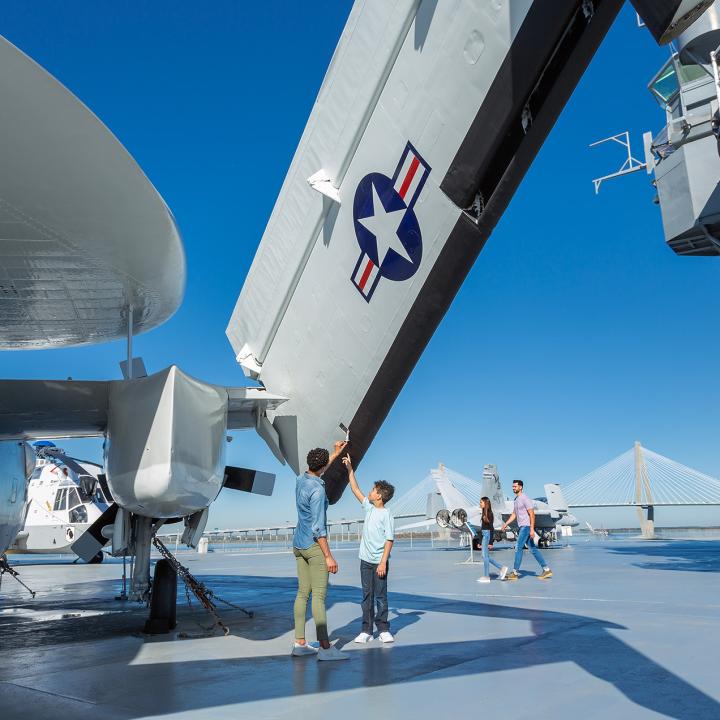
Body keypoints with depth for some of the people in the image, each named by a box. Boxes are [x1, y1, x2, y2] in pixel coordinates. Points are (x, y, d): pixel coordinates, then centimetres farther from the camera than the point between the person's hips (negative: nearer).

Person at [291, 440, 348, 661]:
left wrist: (336, 453, 36)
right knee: (319, 596, -9)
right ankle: (325, 647, -9)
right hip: (314, 546, -9)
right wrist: (329, 556, -20)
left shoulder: (301, 480, 6)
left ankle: (300, 643, 14)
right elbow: (318, 528, -23)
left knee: (303, 593, 11)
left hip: (299, 545, 9)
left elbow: (316, 471, 31)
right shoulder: (317, 490, -21)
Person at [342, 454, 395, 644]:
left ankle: (383, 630, 12)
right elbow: (355, 490, 15)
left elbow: (389, 540, -13)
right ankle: (366, 630, 13)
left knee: (380, 596, 2)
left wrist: (383, 562, -18)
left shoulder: (386, 515, -11)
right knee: (367, 596, 8)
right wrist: (350, 469, 13)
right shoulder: (368, 507, 7)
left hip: (379, 562, -6)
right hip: (366, 560, 6)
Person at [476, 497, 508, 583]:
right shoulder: (484, 513, 14)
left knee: (485, 556, -4)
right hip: (484, 536, 9)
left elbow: (491, 529, -16)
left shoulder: (489, 514, -13)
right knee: (486, 556, 10)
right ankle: (501, 568, 17)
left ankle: (486, 577, 2)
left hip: (487, 535, -9)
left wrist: (490, 542, -19)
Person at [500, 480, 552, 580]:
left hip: (526, 527, -9)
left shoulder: (525, 499, -13)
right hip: (521, 527, 9)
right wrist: (505, 524, 12)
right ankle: (546, 570, 14)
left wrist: (532, 529, -23)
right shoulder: (516, 499, 17)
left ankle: (515, 573, -4)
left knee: (518, 548, -8)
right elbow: (514, 515, 21)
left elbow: (532, 514, -17)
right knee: (533, 549, 10)